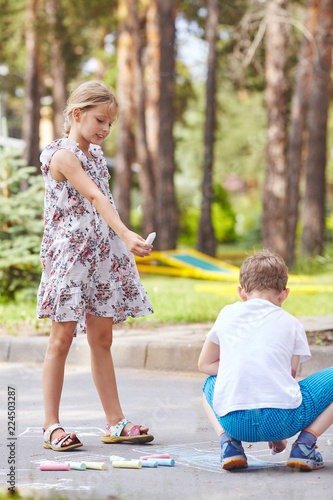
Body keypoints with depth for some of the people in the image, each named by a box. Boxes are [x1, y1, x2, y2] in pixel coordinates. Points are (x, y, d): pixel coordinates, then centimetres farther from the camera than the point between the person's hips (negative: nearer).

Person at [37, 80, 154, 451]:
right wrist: (126, 234, -37)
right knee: (62, 338, -3)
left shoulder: (95, 153, 14)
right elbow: (95, 197, -27)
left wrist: (120, 243, 15)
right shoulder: (63, 155, -13)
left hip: (101, 254, 8)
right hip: (69, 253, -8)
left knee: (102, 339, 10)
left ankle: (115, 422, 14)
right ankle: (51, 426, 2)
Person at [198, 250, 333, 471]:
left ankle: (229, 442, 10)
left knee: (211, 383, 37)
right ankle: (305, 444, 3)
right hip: (280, 420, -2)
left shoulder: (227, 314, 17)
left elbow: (205, 364, 27)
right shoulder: (291, 323, 13)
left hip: (234, 423, 2)